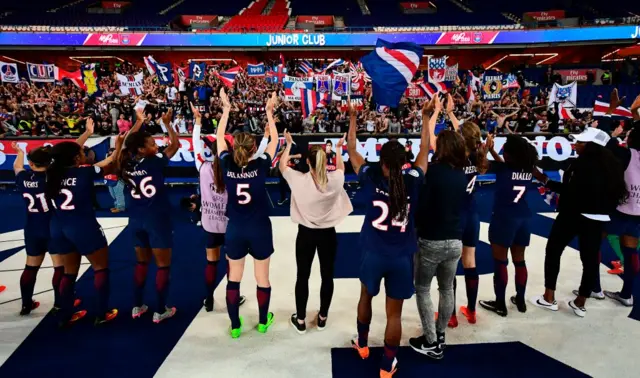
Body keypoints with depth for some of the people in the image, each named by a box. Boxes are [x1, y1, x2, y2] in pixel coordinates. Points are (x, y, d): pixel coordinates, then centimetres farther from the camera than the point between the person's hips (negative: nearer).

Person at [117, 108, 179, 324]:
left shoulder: (126, 165, -1)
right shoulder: (155, 163, -15)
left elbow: (127, 143, 17)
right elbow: (175, 144, -5)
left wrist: (138, 123, 20)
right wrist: (167, 124, 4)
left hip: (136, 220, 6)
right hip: (157, 220, -6)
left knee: (141, 262, 20)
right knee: (163, 265, 6)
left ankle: (137, 307, 27)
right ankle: (160, 311, 12)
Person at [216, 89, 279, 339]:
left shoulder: (227, 166, -10)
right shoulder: (260, 166, -14)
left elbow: (219, 137, 6)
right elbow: (274, 140, 0)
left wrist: (226, 110, 11)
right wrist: (270, 113, 6)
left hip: (234, 230, 2)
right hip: (259, 229, -2)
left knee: (234, 278, 15)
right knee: (262, 277, 14)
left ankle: (235, 326, 26)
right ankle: (263, 321, 30)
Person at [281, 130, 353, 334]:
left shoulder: (298, 180, -15)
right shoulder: (335, 179, -11)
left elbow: (282, 166, 5)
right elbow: (341, 167, 14)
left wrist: (289, 144, 16)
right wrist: (339, 148, 28)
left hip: (306, 233, -1)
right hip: (328, 233, 1)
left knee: (302, 276, 11)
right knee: (327, 276, 15)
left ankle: (300, 321, 23)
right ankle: (322, 318, 29)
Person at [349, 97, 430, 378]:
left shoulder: (371, 179, -12)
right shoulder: (413, 181, -9)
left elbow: (351, 150, 1)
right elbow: (425, 151, 7)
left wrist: (353, 118, 7)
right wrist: (425, 118, 15)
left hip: (373, 253, 0)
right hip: (402, 257, 0)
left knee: (366, 297, 27)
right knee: (394, 314, 10)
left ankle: (362, 346, 46)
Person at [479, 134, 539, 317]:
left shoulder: (503, 170, -17)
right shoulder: (528, 170, 0)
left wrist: (488, 147, 8)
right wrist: (492, 151, 18)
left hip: (504, 219, -6)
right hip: (524, 218, 6)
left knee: (500, 262, 4)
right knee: (519, 260, 16)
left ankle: (500, 304, 12)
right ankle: (520, 300, 28)